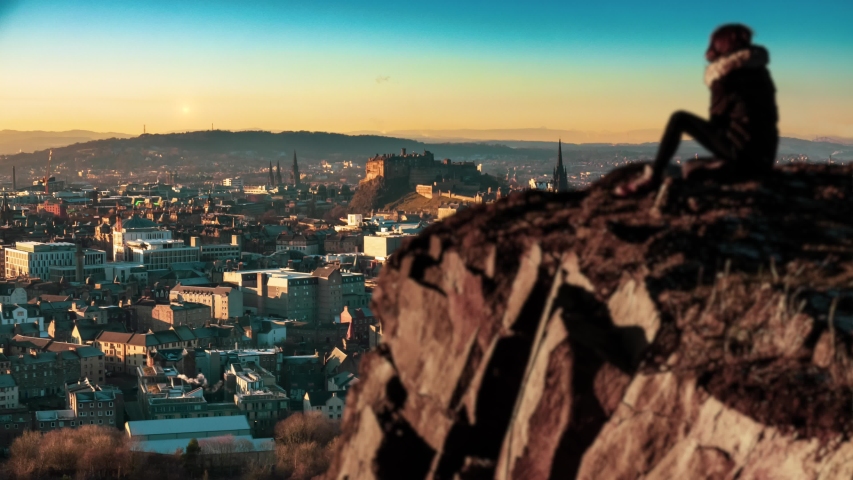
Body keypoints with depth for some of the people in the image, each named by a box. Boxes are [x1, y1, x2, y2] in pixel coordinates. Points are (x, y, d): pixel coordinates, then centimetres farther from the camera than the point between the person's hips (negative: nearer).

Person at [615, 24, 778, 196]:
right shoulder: (760, 73, 17)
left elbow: (717, 117, 0)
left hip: (741, 150, -7)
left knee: (679, 119, -1)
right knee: (693, 168, 29)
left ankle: (652, 177, -5)